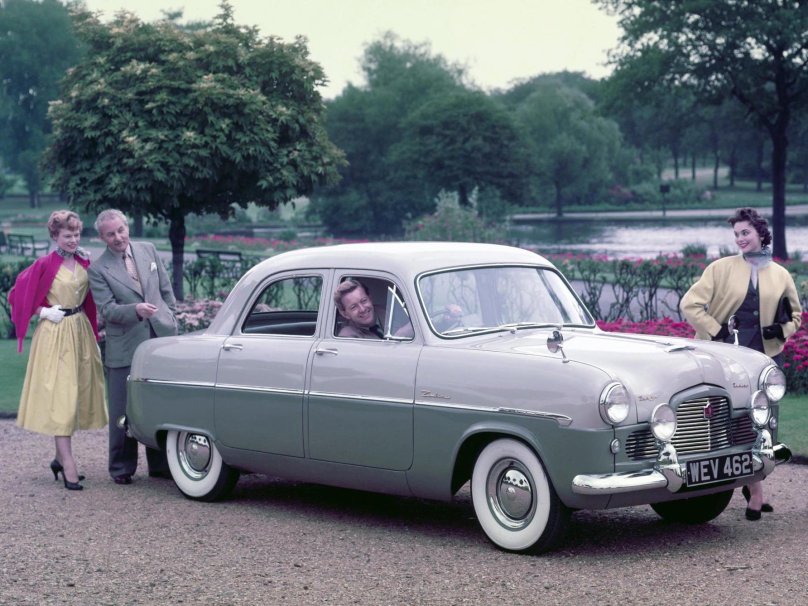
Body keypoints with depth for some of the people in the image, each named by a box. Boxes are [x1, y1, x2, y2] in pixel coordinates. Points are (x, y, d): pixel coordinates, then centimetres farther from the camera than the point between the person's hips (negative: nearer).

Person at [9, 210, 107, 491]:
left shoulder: (84, 262, 6)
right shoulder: (45, 264, -11)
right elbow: (19, 294, -6)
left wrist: (93, 331, 11)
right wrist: (44, 312, -12)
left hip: (81, 331, 7)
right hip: (55, 334, -7)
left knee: (78, 395, 10)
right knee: (59, 397, -7)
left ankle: (60, 458, 22)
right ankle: (68, 466, -9)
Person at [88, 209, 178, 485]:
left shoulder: (148, 251, 8)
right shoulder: (98, 269, -4)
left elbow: (166, 289, 16)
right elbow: (107, 309, -12)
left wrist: (169, 319, 12)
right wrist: (136, 310, -27)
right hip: (124, 348, -3)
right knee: (123, 411, 1)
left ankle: (160, 464, 19)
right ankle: (121, 468, 12)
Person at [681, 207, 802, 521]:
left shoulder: (780, 275, 10)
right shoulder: (721, 268, 1)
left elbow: (795, 316, 20)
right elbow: (690, 304, -4)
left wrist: (781, 329, -1)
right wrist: (717, 332, -10)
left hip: (766, 355, 3)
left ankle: (751, 483, 21)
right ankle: (755, 493, 0)